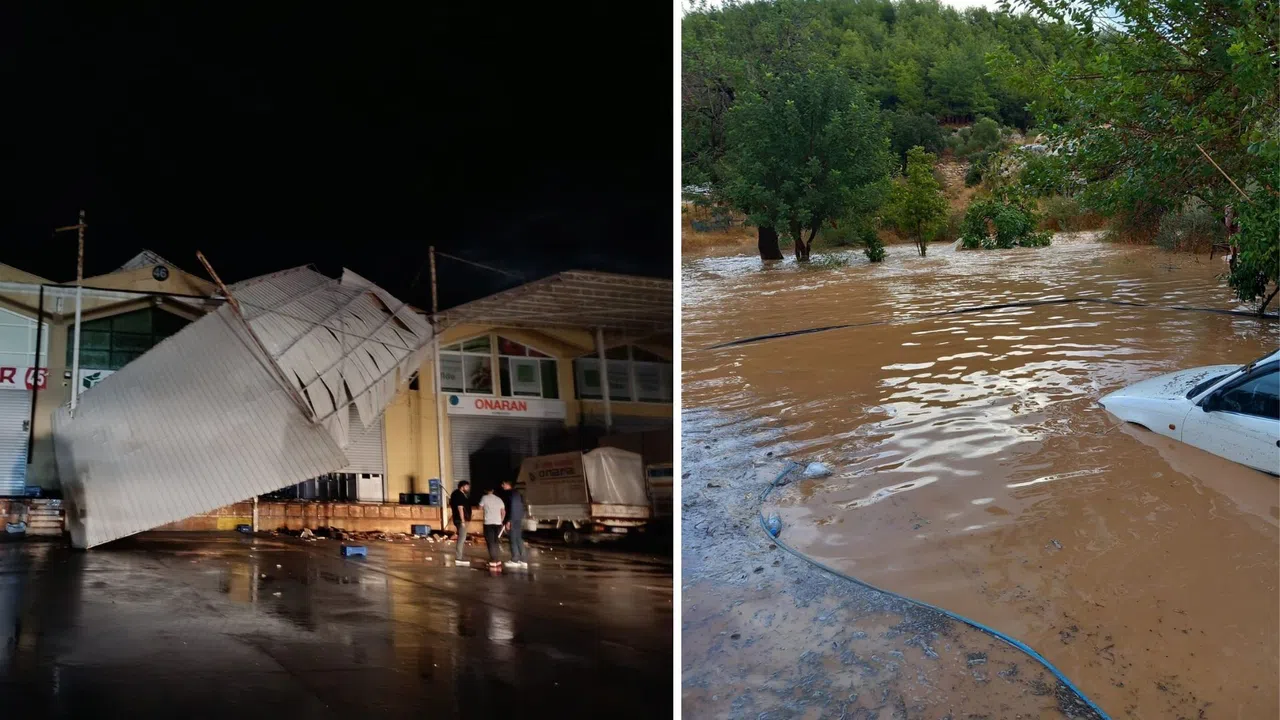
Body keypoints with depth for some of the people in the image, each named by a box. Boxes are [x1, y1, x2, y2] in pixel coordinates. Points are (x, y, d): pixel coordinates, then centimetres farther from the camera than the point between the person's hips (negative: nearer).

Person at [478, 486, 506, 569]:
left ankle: (493, 562, -7)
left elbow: (480, 508, 8)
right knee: (495, 542, 16)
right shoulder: (499, 499, 11)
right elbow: (504, 512, 11)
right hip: (498, 523, 5)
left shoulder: (485, 498, -2)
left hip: (488, 523, -5)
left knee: (490, 542, -2)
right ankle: (496, 560, 16)